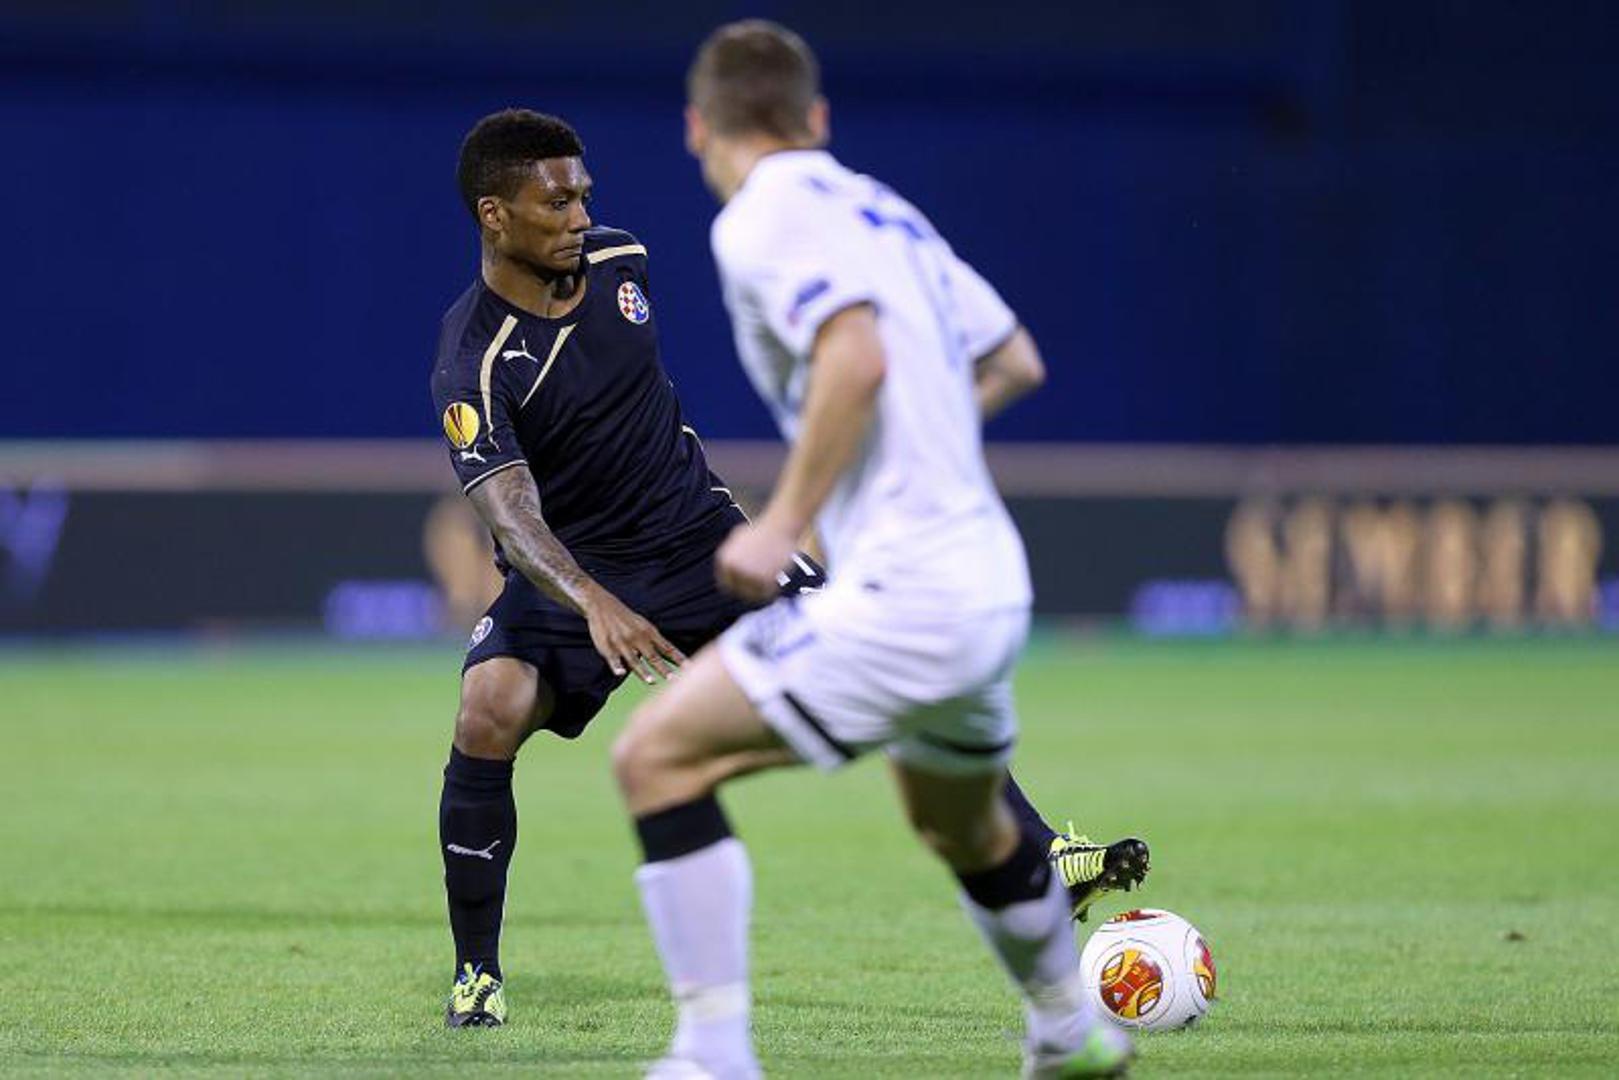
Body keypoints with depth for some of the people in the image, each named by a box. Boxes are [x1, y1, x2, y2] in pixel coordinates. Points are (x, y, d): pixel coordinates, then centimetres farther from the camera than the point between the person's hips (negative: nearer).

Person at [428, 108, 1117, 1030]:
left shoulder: (621, 262, -4)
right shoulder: (474, 365, -22)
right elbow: (511, 512, -35)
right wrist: (593, 604, -51)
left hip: (699, 540, 4)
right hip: (567, 571, -4)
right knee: (488, 719, -28)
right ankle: (477, 971, -10)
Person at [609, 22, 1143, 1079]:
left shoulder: (764, 216, -8)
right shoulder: (880, 208, 17)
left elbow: (856, 356, -24)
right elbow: (1010, 357, 27)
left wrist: (783, 524, -19)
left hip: (903, 590, -9)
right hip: (991, 584, 9)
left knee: (657, 755, -9)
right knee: (964, 826, 33)